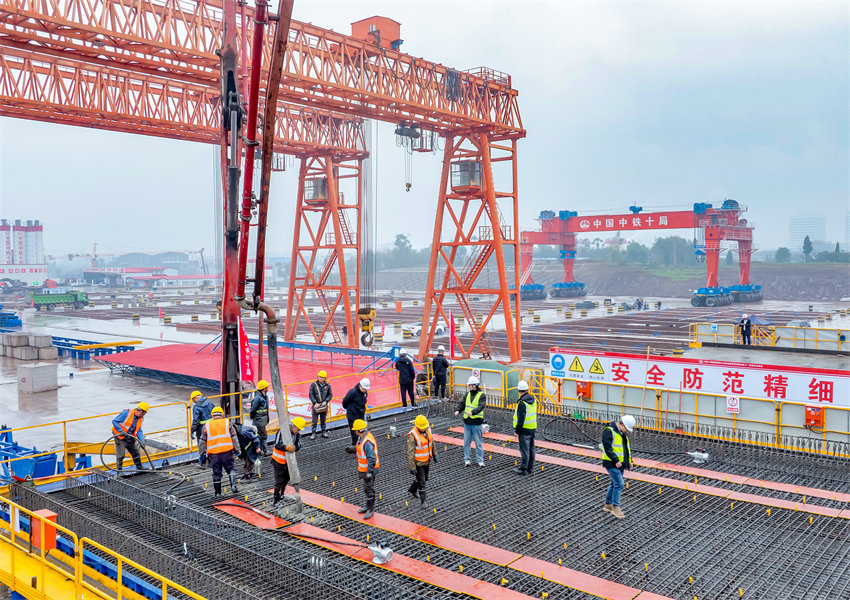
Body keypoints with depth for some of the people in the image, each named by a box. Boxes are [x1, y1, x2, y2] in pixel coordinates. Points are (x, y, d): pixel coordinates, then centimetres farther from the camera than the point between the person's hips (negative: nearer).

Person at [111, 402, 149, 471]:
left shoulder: (140, 419, 4)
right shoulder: (127, 413, -20)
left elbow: (139, 431, 3)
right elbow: (114, 421, -19)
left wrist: (142, 441, -12)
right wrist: (121, 431, -28)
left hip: (130, 439, 7)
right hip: (120, 438, -7)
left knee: (136, 453, 16)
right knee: (120, 455, -3)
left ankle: (139, 467, 32)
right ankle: (119, 469, 13)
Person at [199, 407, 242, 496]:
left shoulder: (207, 425, 11)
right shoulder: (227, 423, 9)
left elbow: (202, 441, 12)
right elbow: (234, 437, 4)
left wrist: (202, 453, 19)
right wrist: (237, 450, 7)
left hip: (213, 453, 1)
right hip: (227, 451, -1)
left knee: (216, 473, 9)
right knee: (230, 469, 13)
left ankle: (218, 492, 15)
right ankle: (233, 485, -3)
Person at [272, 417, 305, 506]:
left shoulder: (297, 434, -3)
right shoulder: (282, 432, -23)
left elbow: (298, 446, -7)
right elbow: (277, 445, -27)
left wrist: (294, 448, -29)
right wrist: (287, 447, -42)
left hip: (289, 460, 7)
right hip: (279, 460, -7)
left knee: (286, 479, 20)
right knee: (279, 481, -5)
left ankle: (282, 494, 42)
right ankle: (276, 500, 8)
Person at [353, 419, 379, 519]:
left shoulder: (367, 441, -31)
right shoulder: (362, 437, 0)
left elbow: (372, 458, -30)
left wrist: (369, 472, -27)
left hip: (368, 469, -10)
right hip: (363, 468, 10)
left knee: (369, 489, 4)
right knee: (366, 488, 22)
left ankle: (371, 510, 17)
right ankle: (367, 506, 37)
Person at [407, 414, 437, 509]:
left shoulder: (428, 429, -8)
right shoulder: (412, 436, -28)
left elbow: (431, 441, 10)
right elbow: (410, 452, -25)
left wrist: (434, 454, 17)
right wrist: (412, 468, -23)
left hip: (427, 460, 7)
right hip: (418, 462, -7)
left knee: (424, 479, 22)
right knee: (421, 482, -1)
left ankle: (412, 490, 47)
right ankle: (422, 502, 13)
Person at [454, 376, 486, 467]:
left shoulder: (481, 395, -7)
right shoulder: (467, 394, 10)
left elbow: (481, 406, -20)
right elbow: (461, 403, 6)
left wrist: (472, 412, -35)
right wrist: (458, 410, -14)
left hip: (476, 423, -5)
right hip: (467, 422, 5)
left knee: (478, 442, 2)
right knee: (466, 442, 8)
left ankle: (480, 460, 11)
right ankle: (466, 459, 16)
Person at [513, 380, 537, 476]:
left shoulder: (522, 402, -20)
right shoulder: (533, 400, 7)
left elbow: (521, 419, -22)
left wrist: (517, 431, -14)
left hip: (524, 429, -9)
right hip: (533, 428, 9)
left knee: (524, 450, -2)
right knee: (531, 449, 14)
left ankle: (523, 469, 4)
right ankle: (530, 468, 23)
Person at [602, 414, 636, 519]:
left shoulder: (623, 433, 14)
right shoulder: (609, 431, -15)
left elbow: (627, 447, 23)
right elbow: (607, 448, -20)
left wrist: (630, 460, 12)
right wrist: (616, 460, -23)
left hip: (621, 464, 9)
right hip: (612, 463, -9)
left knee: (614, 483, 14)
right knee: (619, 484, -12)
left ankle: (608, 505, 24)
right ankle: (615, 507, -5)